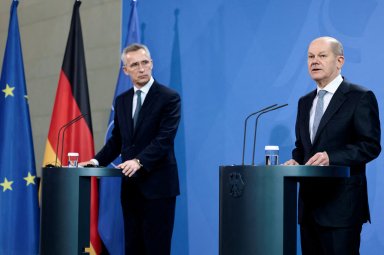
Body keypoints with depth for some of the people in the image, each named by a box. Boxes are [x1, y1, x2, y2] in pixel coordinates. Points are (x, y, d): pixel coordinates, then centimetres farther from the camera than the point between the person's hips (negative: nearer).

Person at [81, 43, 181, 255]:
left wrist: (139, 161, -27)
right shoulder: (122, 101, 13)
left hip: (157, 184, -6)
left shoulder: (169, 97, -6)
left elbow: (164, 138, -16)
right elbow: (117, 140, 16)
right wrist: (97, 161, 1)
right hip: (131, 185, 6)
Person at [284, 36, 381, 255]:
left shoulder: (361, 97, -5)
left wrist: (331, 157, -22)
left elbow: (371, 145, -10)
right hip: (309, 203, 7)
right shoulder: (305, 102, 17)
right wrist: (295, 161, 1)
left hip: (341, 204, -7)